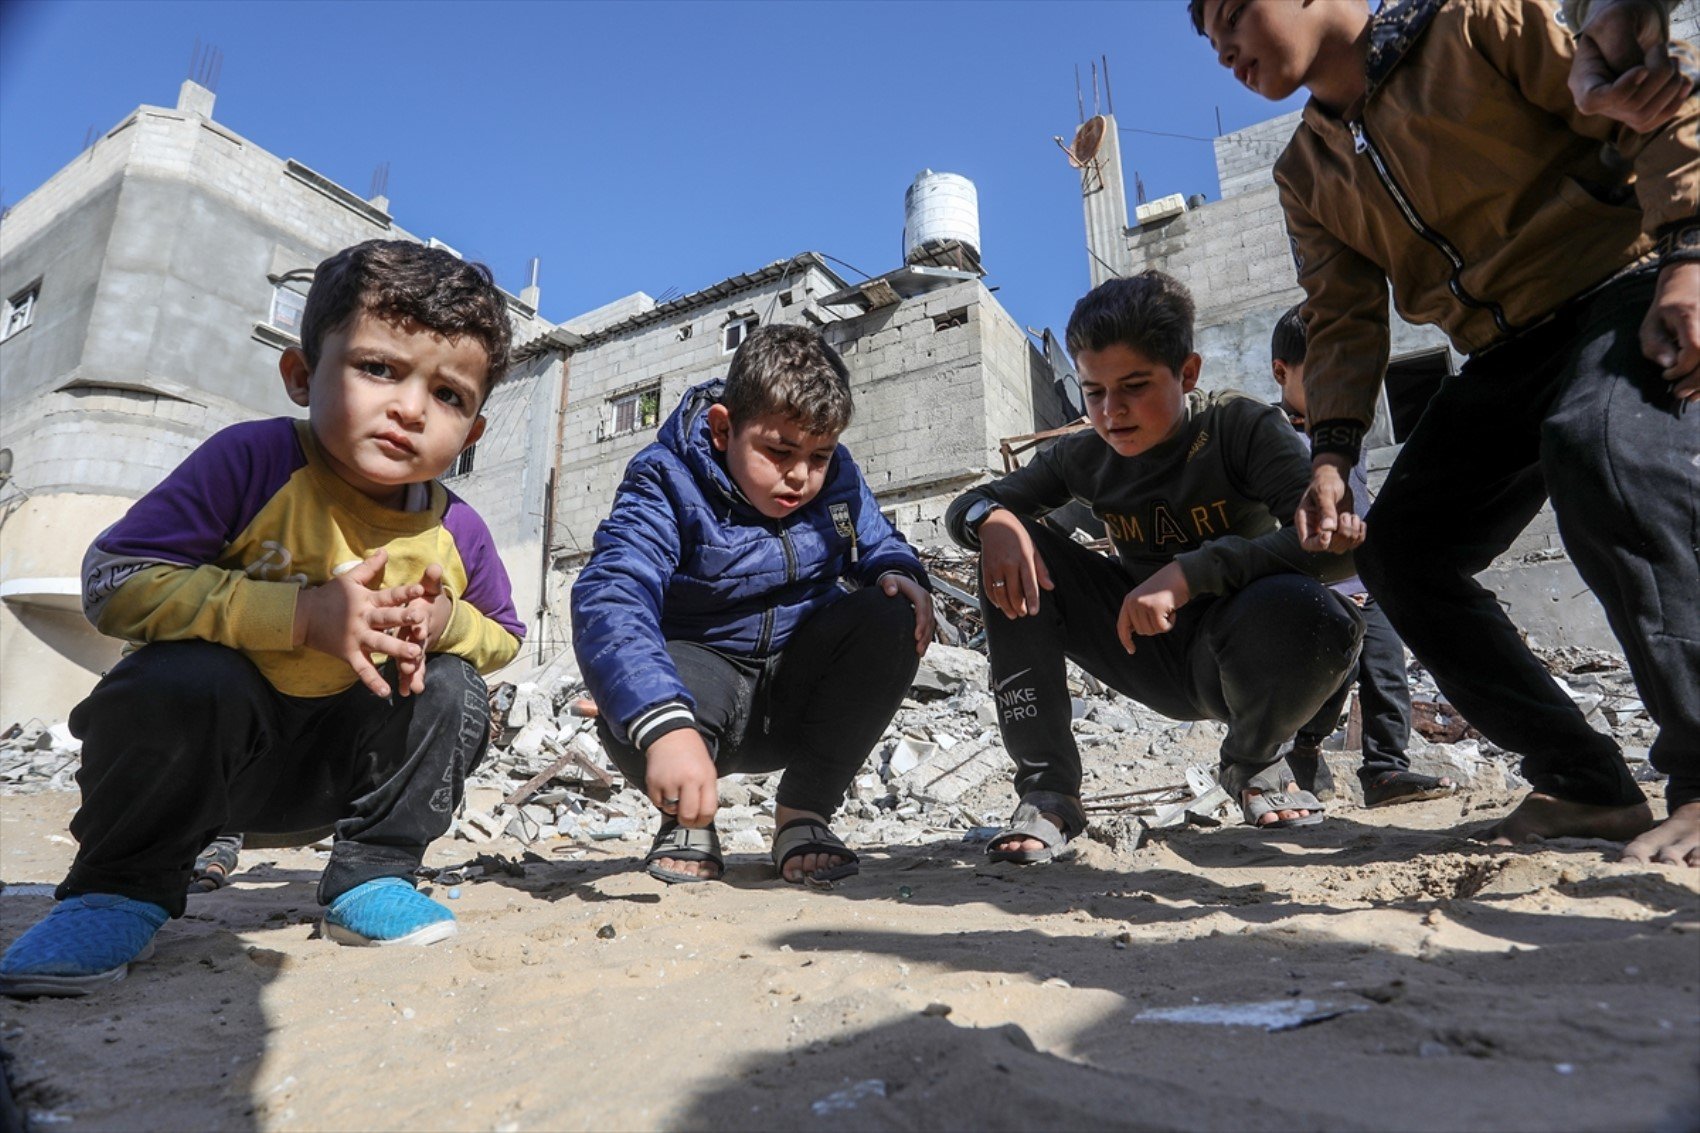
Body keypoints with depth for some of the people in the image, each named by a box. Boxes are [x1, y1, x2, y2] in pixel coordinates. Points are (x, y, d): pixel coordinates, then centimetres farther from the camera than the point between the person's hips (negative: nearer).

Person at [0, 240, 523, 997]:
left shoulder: (457, 533, -12)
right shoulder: (254, 461, -22)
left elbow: (503, 635, 3)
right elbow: (113, 580, -25)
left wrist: (447, 623, -22)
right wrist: (304, 616, -34)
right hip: (204, 737, -3)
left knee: (452, 692, -19)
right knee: (185, 680, -33)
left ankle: (370, 879, 1)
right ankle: (122, 890, -4)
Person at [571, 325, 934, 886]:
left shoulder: (837, 477, -4)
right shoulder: (667, 483, -20)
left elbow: (878, 543, 12)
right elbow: (610, 600, -36)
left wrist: (898, 574, -16)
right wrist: (668, 727, -54)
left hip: (801, 685, 4)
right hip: (704, 676, -3)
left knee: (892, 620, -23)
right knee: (628, 715, -36)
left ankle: (803, 812, -7)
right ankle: (689, 819, 2)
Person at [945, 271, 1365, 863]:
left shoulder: (1243, 429, -16)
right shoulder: (1085, 457, -6)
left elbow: (1339, 540, -29)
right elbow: (965, 506, 0)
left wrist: (1191, 572, -38)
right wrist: (992, 519, -25)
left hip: (1241, 659, -3)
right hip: (1151, 654, 3)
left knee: (1309, 612, -38)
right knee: (1013, 554, -16)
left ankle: (1251, 765, -1)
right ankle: (1047, 792, -13)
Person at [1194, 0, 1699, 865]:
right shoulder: (1307, 174, 12)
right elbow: (1343, 321, 5)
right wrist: (1332, 450, -8)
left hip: (1625, 289, -6)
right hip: (1505, 356, 6)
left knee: (1595, 444, -36)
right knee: (1399, 551, -6)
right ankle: (1588, 784, 2)